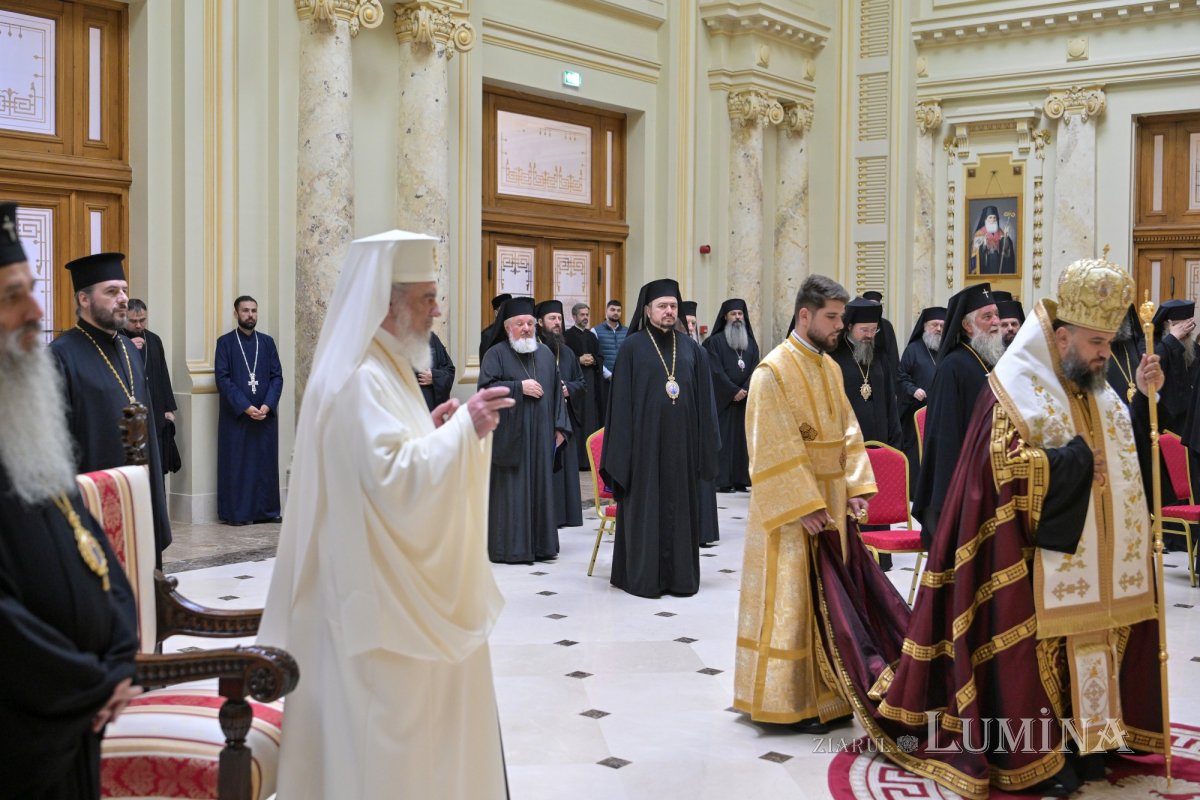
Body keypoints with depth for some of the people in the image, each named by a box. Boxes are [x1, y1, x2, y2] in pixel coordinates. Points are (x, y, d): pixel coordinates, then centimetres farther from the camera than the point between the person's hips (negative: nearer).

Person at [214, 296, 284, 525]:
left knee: (265, 462, 5)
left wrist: (267, 405, -10)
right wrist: (245, 407, -15)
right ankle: (237, 513, 5)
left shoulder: (267, 342, 10)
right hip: (236, 415, -3)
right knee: (237, 463, -1)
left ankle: (266, 510, 12)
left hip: (265, 414, 3)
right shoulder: (225, 342, 1)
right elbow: (222, 378, -6)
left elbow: (277, 376, 5)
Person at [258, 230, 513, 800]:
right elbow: (394, 479, -28)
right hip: (378, 597, -11)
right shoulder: (360, 379, -19)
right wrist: (461, 428, -25)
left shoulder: (380, 369, 13)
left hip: (394, 586, 11)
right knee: (384, 733, 0)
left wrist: (430, 431, 8)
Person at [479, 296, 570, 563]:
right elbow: (486, 388, -12)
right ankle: (510, 547, 1)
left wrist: (560, 426, 9)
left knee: (540, 487, 8)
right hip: (509, 435, -5)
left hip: (540, 435, 5)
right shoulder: (496, 354, -3)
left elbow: (556, 391, 15)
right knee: (511, 489, -4)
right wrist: (519, 387, -16)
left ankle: (540, 544, 15)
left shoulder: (545, 353, 13)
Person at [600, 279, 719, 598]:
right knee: (645, 506, 2)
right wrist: (624, 445, -9)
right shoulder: (633, 347, -1)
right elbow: (621, 399, -3)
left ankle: (680, 574, 16)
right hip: (646, 438, -3)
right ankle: (643, 575, 10)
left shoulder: (691, 348, 9)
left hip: (681, 441, 3)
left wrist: (705, 441, 2)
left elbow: (703, 399, 9)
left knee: (680, 505, 8)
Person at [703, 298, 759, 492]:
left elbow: (755, 369, 5)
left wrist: (745, 390, -11)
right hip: (723, 398, -4)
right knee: (723, 438, -6)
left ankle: (740, 480, 5)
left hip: (745, 398, 4)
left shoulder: (751, 343, 14)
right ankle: (722, 480, -5)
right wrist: (734, 391, -14)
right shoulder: (715, 341, -1)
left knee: (742, 438, 3)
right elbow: (716, 370, -9)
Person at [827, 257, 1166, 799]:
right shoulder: (1017, 389, -12)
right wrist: (1079, 460, -18)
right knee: (1034, 648, -2)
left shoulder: (1096, 391, 12)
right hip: (1039, 556, -7)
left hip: (1093, 561, 7)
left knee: (1084, 644, 11)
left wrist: (1145, 396, 4)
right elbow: (1009, 466, -22)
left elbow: (1128, 450, 19)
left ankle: (1080, 741, 23)